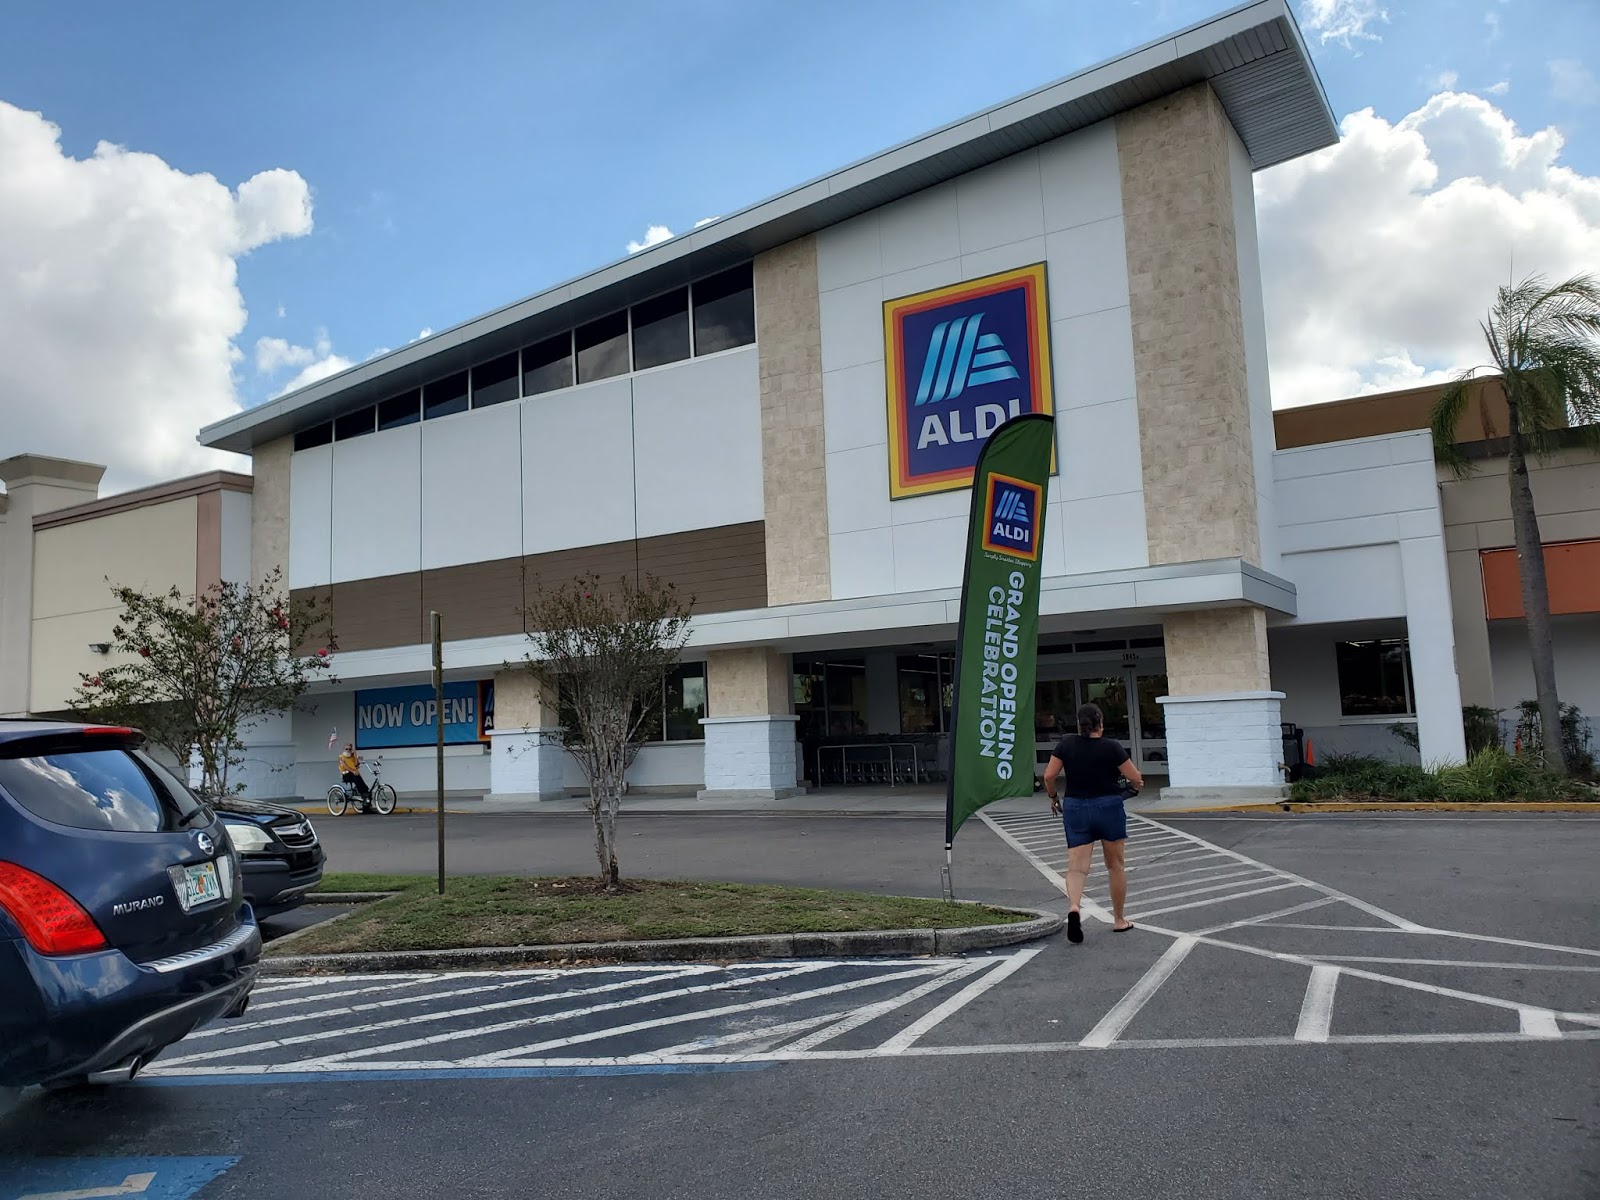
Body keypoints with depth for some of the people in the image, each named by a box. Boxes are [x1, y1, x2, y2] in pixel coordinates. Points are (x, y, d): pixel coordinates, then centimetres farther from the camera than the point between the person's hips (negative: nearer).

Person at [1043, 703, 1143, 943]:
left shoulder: (1066, 744, -1)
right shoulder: (1111, 746, -7)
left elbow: (1049, 775, -3)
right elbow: (1135, 778, -5)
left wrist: (1053, 797, 14)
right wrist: (1137, 783, 18)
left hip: (1075, 808, 1)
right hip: (1109, 807, -1)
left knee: (1076, 866, -2)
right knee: (1115, 865, 15)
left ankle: (1074, 907, -30)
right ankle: (1119, 919, 25)